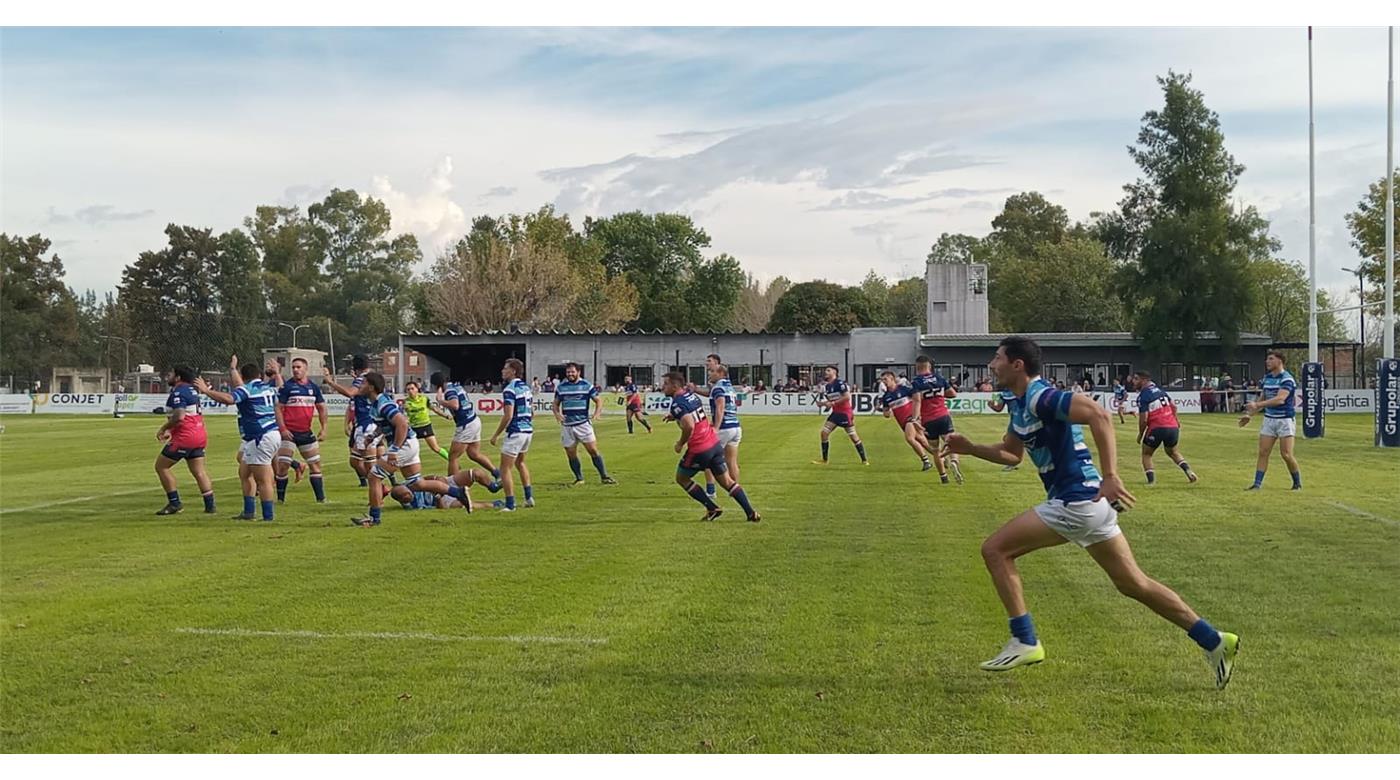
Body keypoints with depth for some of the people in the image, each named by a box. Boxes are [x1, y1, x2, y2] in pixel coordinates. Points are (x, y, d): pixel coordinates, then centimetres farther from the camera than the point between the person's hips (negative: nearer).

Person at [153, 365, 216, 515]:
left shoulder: (178, 392, -14)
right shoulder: (191, 390, 16)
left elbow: (179, 416, -26)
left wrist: (164, 428, -13)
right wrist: (171, 431, 23)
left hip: (185, 437, -9)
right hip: (199, 435, 9)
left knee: (161, 466, 2)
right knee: (199, 471, 9)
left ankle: (174, 503, 1)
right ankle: (210, 505, 5)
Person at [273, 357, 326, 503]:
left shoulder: (313, 387, 8)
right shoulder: (286, 386, -4)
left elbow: (321, 408, 14)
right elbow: (278, 408, -7)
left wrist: (323, 428, 6)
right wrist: (282, 429, -15)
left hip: (306, 432, 5)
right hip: (289, 433, -5)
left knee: (315, 464, 7)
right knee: (283, 465, -7)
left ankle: (321, 497, 15)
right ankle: (280, 498, 4)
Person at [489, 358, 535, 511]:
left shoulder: (509, 390, -16)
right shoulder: (526, 387, 11)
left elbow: (508, 416, -21)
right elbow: (532, 412, 17)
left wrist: (496, 435, -14)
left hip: (515, 432, -9)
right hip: (528, 430, 9)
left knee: (505, 468, -3)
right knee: (519, 462, 28)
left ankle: (510, 504, -6)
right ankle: (529, 496, 26)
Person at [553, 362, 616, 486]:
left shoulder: (587, 385, 1)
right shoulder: (561, 387, 8)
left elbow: (598, 401, 5)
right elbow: (556, 403, 16)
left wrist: (596, 413, -13)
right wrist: (557, 414, -5)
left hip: (583, 423, -3)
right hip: (566, 425, 3)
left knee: (593, 450, -8)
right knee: (571, 454, 4)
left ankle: (604, 476, -2)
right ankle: (579, 478, 18)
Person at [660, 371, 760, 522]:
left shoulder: (677, 403, -17)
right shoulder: (691, 395, 9)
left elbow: (689, 426, -30)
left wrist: (680, 444, -14)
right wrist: (674, 416, 21)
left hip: (699, 450, -7)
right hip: (715, 444, 7)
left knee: (681, 478, 15)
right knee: (726, 480, 15)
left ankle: (712, 508, 11)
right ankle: (751, 512, 9)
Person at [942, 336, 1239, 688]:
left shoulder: (1039, 397, -15)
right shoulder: (1020, 404, 15)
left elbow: (1098, 414, -29)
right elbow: (1011, 453, 30)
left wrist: (1110, 477, -33)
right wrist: (970, 448, 14)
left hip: (1075, 502, -10)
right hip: (1091, 502, 10)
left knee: (995, 549, -5)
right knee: (1134, 583, 13)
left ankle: (1025, 642, -1)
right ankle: (1214, 641, 15)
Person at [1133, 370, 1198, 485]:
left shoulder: (1142, 396, -10)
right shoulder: (1159, 390, 12)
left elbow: (1144, 419, -13)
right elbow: (1173, 405, 19)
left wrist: (1140, 435, 1)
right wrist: (1175, 420, 35)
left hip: (1156, 428, -6)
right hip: (1172, 427, 6)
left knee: (1146, 454, 13)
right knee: (1173, 452, 27)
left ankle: (1151, 479, -1)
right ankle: (1188, 470, 7)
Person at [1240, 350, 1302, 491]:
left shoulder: (1286, 379, -14)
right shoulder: (1267, 377, 10)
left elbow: (1280, 399, -27)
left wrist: (1257, 405, -31)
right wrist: (1250, 415, 16)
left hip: (1284, 420, -6)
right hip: (1268, 419, 7)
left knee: (1286, 454, -6)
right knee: (1263, 452, -1)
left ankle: (1298, 483, 12)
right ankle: (1257, 484, -1)